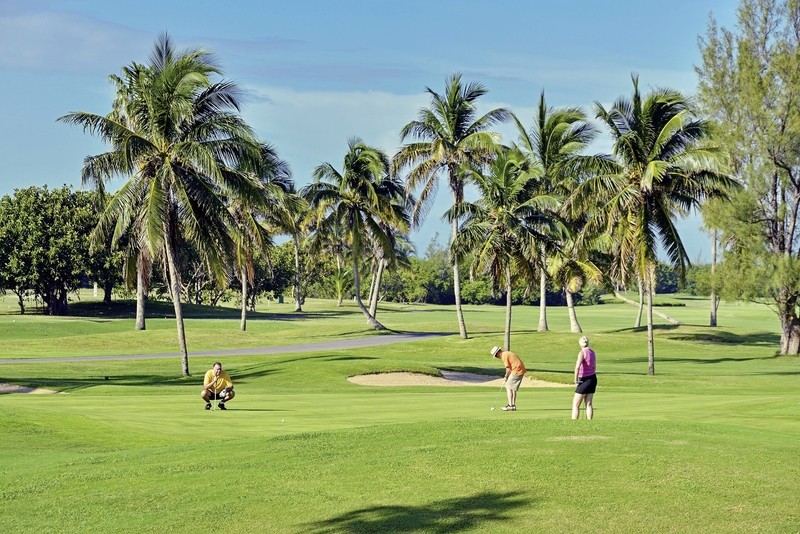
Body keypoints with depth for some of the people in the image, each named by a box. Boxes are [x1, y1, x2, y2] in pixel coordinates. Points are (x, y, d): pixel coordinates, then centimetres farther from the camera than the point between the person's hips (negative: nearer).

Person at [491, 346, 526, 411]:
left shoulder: (504, 355, -10)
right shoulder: (507, 353, 19)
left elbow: (508, 368, -12)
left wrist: (506, 377, 0)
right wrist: (507, 376, 11)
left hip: (516, 371, -10)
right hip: (521, 370, 10)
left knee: (508, 387, -4)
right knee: (513, 389, 14)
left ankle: (510, 405, -7)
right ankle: (513, 405, 16)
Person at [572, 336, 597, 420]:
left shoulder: (582, 353, -16)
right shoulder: (592, 352, 7)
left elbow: (577, 367, -30)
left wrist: (576, 379, -18)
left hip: (584, 380, -7)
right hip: (593, 379, 7)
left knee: (576, 405, -1)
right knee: (588, 404, 9)